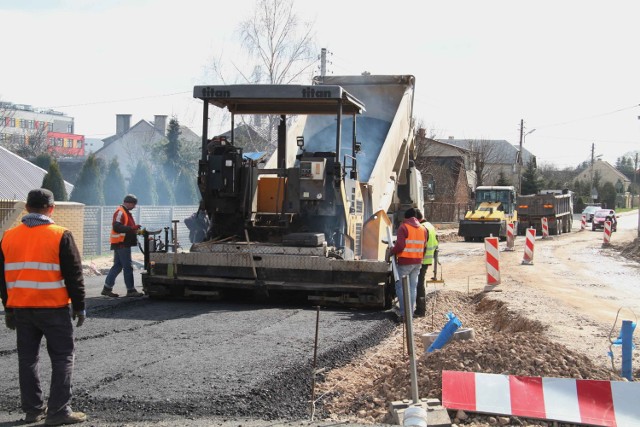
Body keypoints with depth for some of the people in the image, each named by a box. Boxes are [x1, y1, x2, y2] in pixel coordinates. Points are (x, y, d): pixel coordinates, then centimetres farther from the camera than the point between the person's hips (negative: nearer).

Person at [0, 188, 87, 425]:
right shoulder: (60, 236, -9)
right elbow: (74, 274, -7)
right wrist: (79, 306, 1)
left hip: (21, 308, 5)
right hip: (54, 308, -5)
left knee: (27, 358, 13)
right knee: (62, 357, 3)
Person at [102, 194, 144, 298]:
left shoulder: (126, 212, 20)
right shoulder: (120, 212, -13)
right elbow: (116, 227, -24)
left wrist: (134, 229, 14)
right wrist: (131, 228, -30)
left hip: (122, 244, 11)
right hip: (121, 243, -11)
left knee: (117, 266, 11)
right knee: (128, 266, -7)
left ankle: (107, 288, 13)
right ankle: (131, 290, -3)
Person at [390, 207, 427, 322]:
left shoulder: (403, 227, -10)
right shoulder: (423, 229, 10)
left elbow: (400, 245, -19)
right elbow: (424, 247, 11)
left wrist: (392, 251, -3)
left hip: (405, 262, -6)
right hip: (417, 262, 6)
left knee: (400, 287, 0)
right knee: (413, 288, 12)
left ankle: (404, 313, -7)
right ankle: (411, 313, 13)